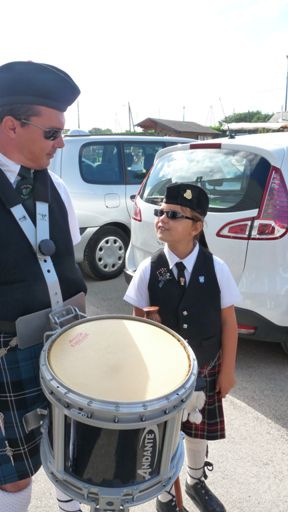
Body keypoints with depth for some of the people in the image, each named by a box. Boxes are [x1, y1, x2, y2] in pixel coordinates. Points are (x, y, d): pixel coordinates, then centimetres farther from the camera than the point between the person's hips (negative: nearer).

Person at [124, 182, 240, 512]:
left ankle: (196, 482, 54)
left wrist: (227, 370, -2)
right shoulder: (148, 269, -12)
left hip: (205, 370, 1)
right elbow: (138, 321, -1)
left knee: (199, 430, 21)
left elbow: (228, 321, -5)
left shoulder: (216, 268, -12)